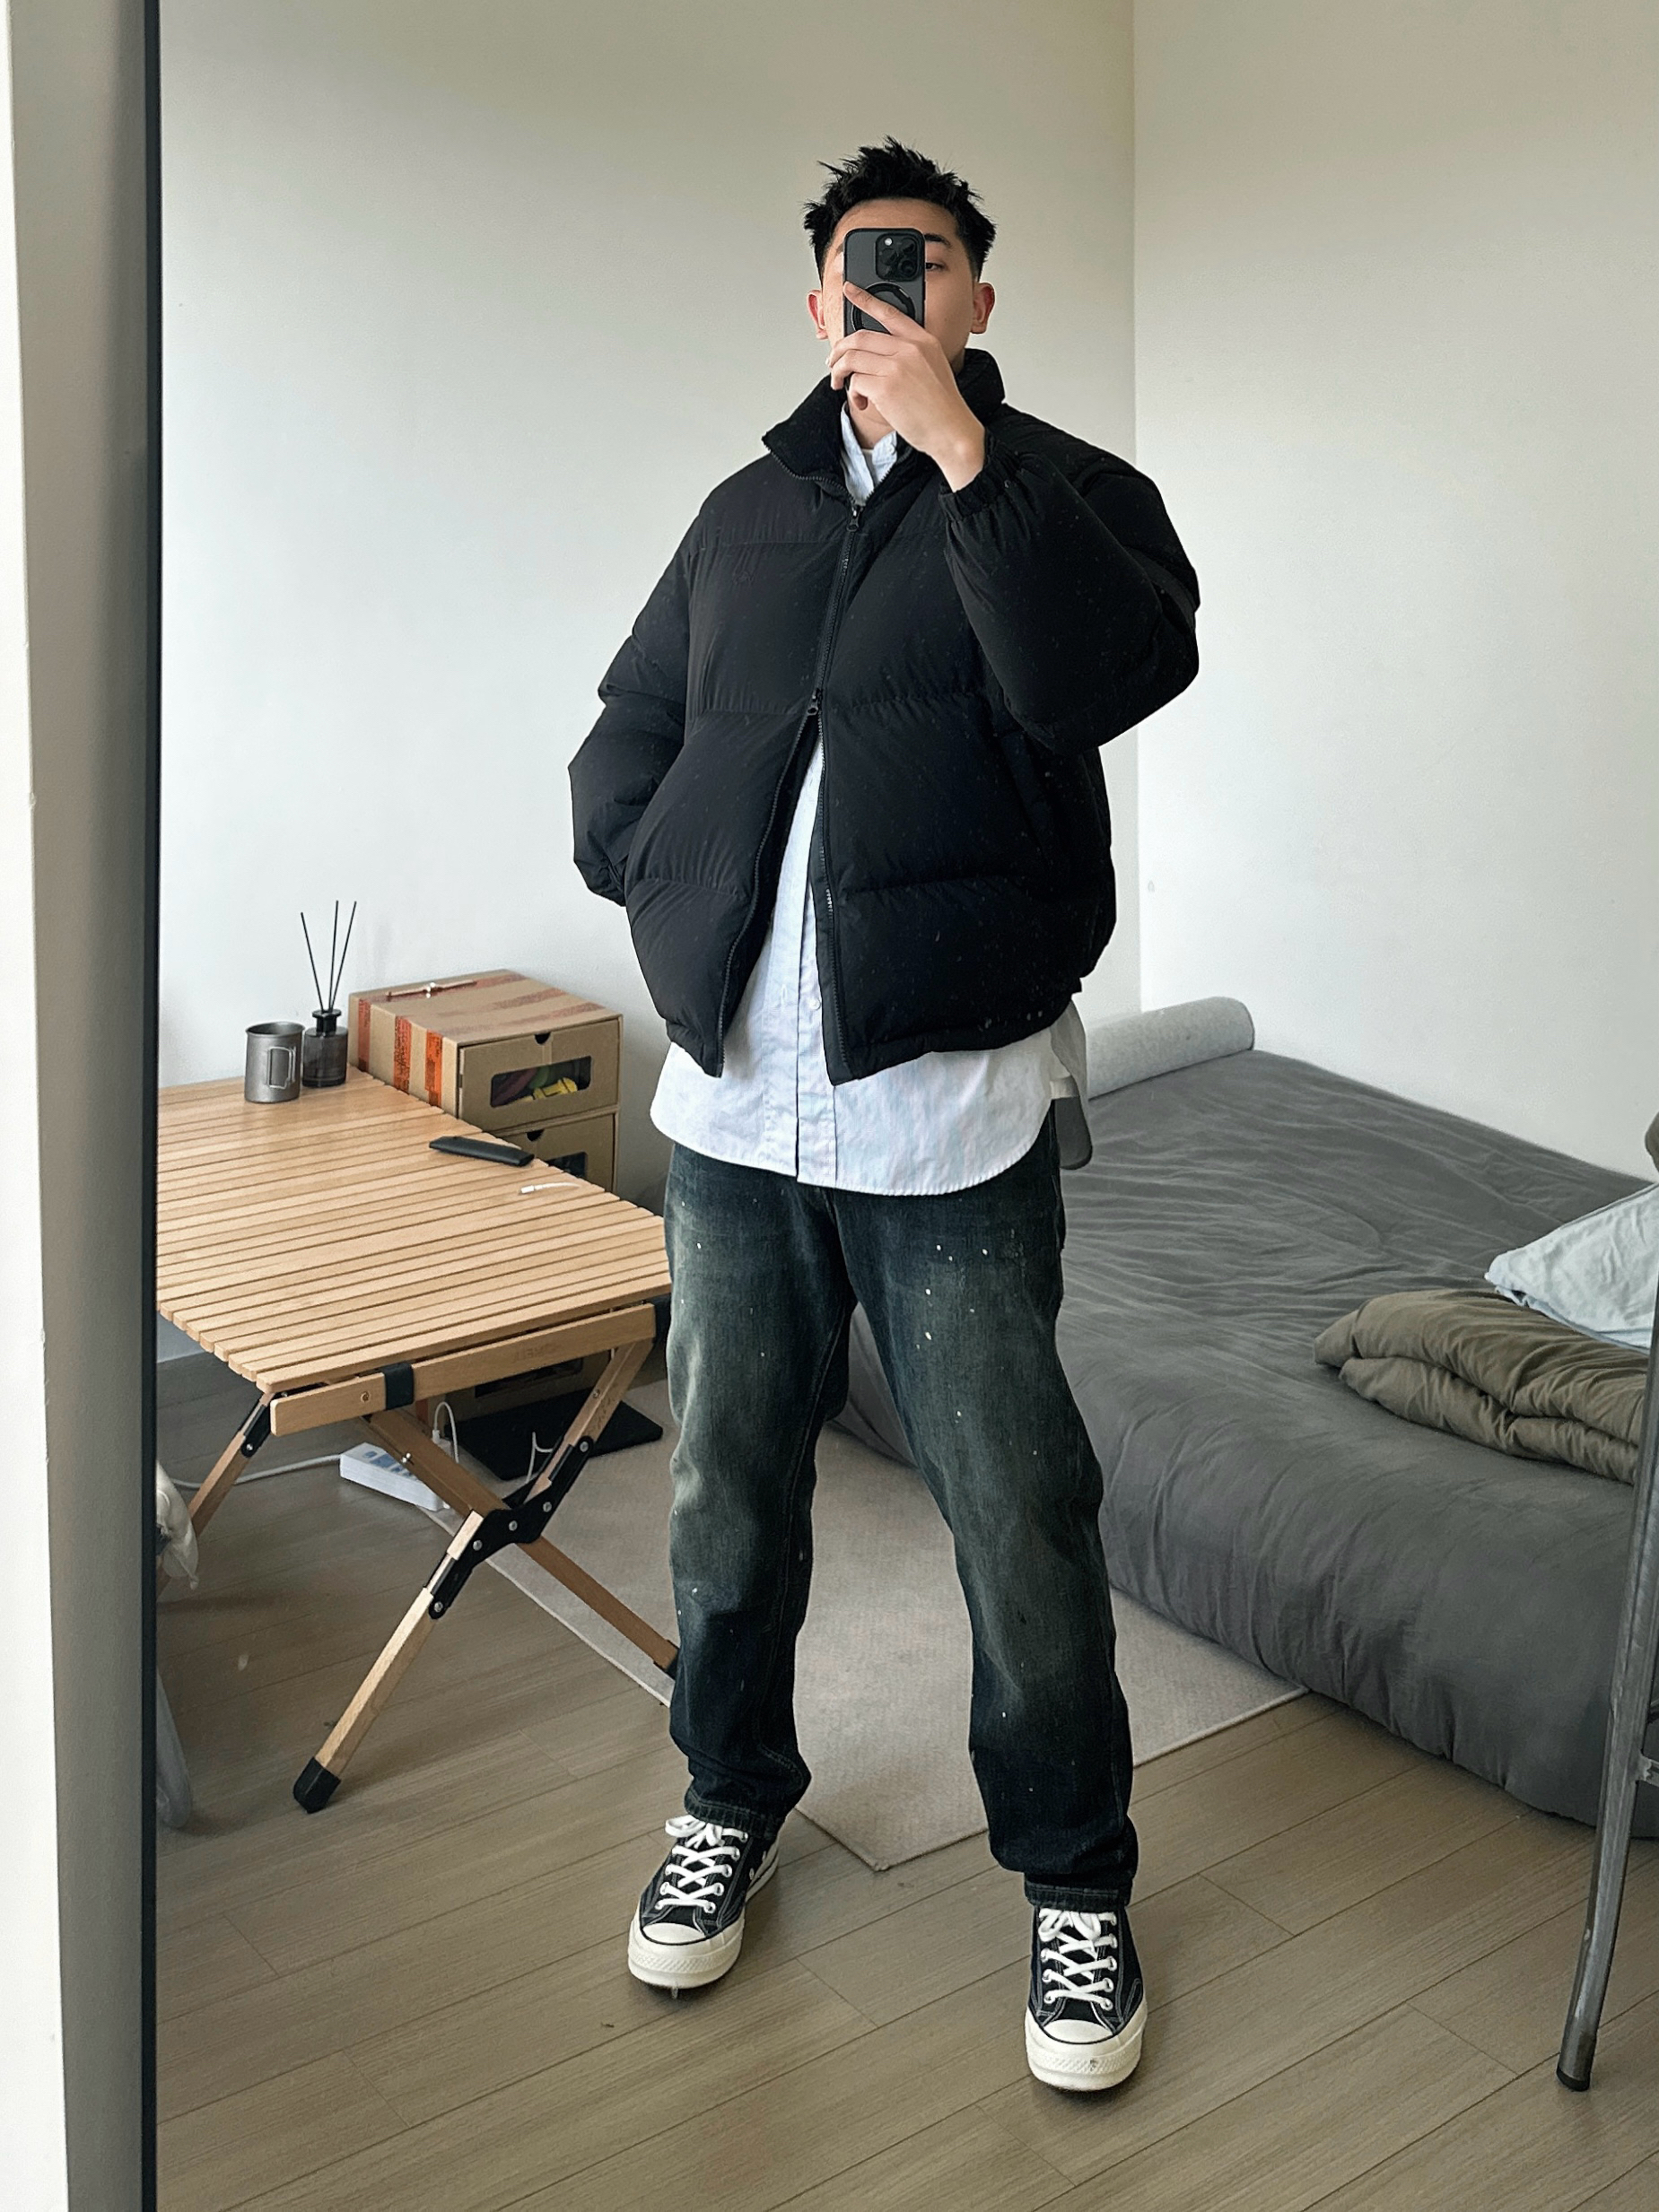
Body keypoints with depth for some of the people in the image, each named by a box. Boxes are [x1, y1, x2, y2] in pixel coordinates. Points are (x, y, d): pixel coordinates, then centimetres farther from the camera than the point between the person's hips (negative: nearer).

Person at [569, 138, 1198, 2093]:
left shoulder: (1058, 488, 3)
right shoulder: (748, 512, 17)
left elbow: (1113, 673, -18)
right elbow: (623, 742, 21)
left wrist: (961, 447, -20)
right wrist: (666, 890, 3)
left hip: (956, 1106, -4)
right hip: (732, 1098, 5)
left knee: (1022, 1521, 2)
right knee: (726, 1491, 15)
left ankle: (1073, 1879, 21)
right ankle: (732, 1801, 36)